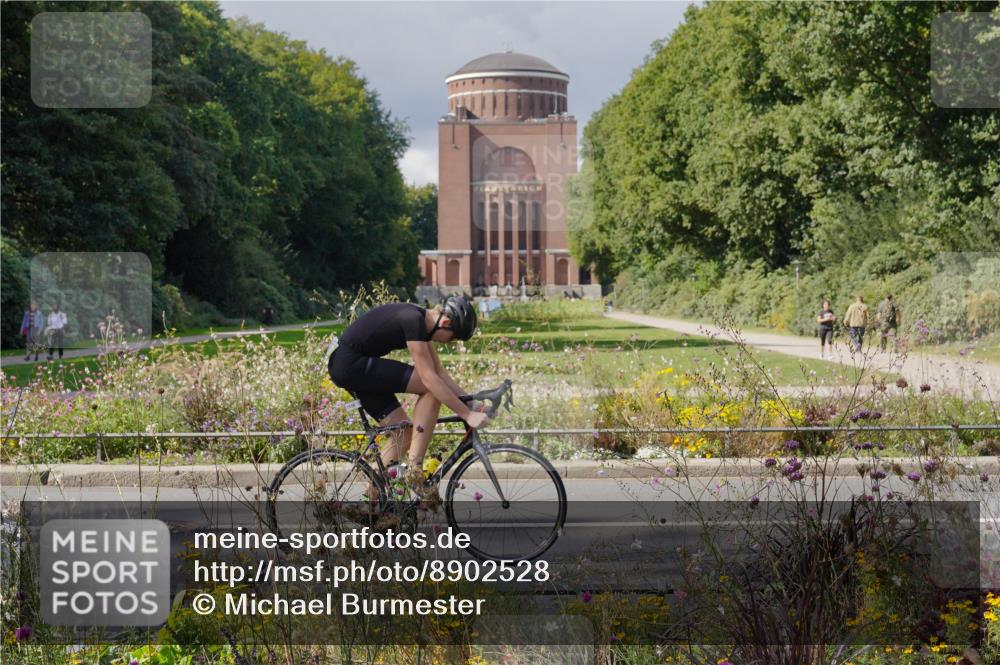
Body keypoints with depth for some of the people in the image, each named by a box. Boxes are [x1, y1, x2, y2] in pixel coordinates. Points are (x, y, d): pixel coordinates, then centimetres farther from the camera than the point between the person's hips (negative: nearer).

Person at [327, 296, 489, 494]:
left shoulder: (423, 322, 8)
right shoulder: (413, 320, -22)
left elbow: (440, 372, 12)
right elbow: (429, 378, -25)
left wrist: (471, 402, 3)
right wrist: (467, 415, -24)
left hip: (347, 367, 10)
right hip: (350, 364, -10)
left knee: (404, 433, 7)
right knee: (430, 388, -14)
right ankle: (414, 469, -12)